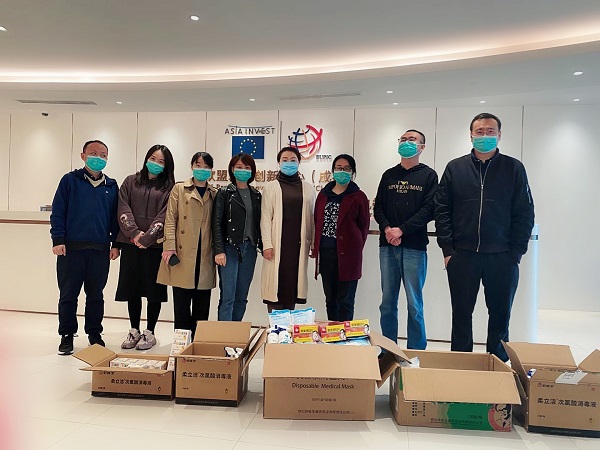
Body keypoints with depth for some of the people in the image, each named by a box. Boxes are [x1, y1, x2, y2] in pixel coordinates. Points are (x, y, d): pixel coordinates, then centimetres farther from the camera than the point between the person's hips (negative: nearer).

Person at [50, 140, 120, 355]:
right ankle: (67, 335, 20)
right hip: (71, 248, -2)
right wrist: (58, 239, -9)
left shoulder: (111, 186, 10)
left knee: (96, 295, 11)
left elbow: (115, 217, 12)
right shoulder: (70, 180, 3)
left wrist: (116, 244, 5)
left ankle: (94, 333, 24)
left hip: (100, 250, 2)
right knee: (68, 295, 6)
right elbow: (57, 212, -1)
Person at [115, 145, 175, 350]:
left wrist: (148, 237, -16)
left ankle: (149, 333, 16)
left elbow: (164, 216, -5)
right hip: (131, 242, 2)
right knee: (132, 287, 8)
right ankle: (134, 331, 22)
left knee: (153, 288, 3)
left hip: (155, 245, -2)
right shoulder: (131, 182, 12)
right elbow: (123, 209, 2)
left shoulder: (169, 188, 5)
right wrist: (134, 233, -12)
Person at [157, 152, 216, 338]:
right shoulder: (179, 189, 7)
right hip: (182, 255, -2)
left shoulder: (215, 194, 13)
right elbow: (170, 219, 1)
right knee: (181, 304, 1)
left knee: (202, 305, 7)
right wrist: (169, 247, -9)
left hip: (205, 257, 3)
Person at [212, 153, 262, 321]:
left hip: (249, 249, 4)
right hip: (230, 248, -4)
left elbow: (258, 223, 14)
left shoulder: (256, 195, 13)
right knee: (228, 297, -7)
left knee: (242, 297, 8)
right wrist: (219, 250, -13)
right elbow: (217, 223, -5)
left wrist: (263, 246, 6)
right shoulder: (224, 193, 1)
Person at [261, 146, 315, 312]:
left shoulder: (307, 188, 13)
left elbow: (311, 217, 11)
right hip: (278, 243, -2)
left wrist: (313, 243, 6)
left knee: (292, 281, 4)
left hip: (298, 243, 2)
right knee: (276, 282, -3)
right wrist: (267, 244, -8)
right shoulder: (271, 187, 6)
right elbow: (265, 217, 0)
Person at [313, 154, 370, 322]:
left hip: (347, 254, -5)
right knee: (330, 299, 15)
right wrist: (316, 248, 8)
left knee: (345, 301, 1)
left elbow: (363, 226, 0)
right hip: (326, 253, 5)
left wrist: (355, 249, -3)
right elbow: (317, 223, 14)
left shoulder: (358, 197, -1)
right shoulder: (323, 195, 12)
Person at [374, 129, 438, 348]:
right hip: (388, 247, 4)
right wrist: (387, 229, -9)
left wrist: (401, 230, -14)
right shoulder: (389, 175, 16)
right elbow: (378, 208, 10)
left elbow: (429, 210, -6)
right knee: (387, 303, 8)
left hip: (414, 248, -4)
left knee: (414, 305, -1)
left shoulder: (428, 175, 5)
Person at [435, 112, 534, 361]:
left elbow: (525, 214, 1)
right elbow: (441, 210, 3)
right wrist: (447, 249, -5)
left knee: (500, 315, 11)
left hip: (502, 257, 0)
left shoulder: (514, 168, 3)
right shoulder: (455, 168, 5)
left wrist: (515, 253, -6)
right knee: (461, 314, 10)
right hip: (462, 256, 1)